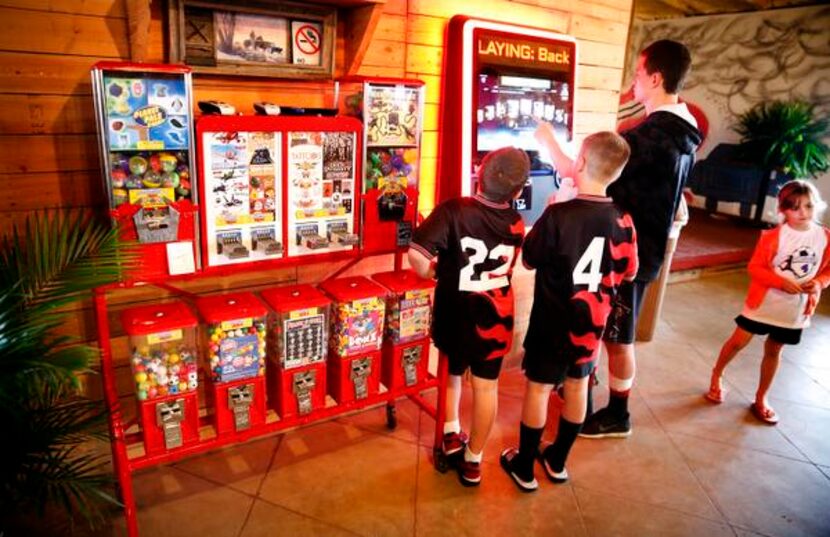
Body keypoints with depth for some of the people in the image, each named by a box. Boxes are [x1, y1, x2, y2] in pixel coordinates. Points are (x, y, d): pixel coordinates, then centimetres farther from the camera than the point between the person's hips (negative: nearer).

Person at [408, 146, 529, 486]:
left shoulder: (454, 210, -20)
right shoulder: (516, 223, -7)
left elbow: (417, 254, -30)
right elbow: (510, 266, 6)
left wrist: (430, 273, -10)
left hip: (454, 314, -1)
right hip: (495, 318, 2)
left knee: (451, 375, 25)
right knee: (486, 387, 15)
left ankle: (451, 437, 38)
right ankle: (472, 461, 26)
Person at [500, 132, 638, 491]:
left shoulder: (558, 215, -22)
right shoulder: (622, 221, -7)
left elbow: (529, 260, -10)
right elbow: (628, 273, 4)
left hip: (553, 320, -4)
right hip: (591, 322, 5)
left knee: (538, 388, 10)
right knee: (577, 386, 19)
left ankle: (524, 468, 24)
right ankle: (557, 461, 36)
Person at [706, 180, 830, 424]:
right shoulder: (773, 237, -16)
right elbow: (755, 268, -12)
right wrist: (782, 282, -24)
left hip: (796, 308, 3)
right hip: (764, 301, -3)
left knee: (773, 351, 15)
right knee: (738, 341, 4)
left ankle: (761, 398, 29)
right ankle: (716, 376, 30)